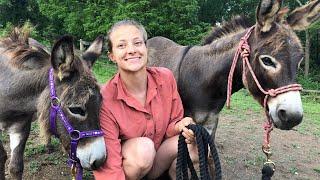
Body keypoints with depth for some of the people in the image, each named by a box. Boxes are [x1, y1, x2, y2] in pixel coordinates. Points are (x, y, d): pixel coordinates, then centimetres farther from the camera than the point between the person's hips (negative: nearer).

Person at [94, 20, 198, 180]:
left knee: (194, 146, -24)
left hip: (160, 159, 3)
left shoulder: (166, 78, -14)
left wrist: (180, 126, -25)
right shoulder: (105, 100, -25)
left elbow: (173, 122, -2)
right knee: (143, 148, -33)